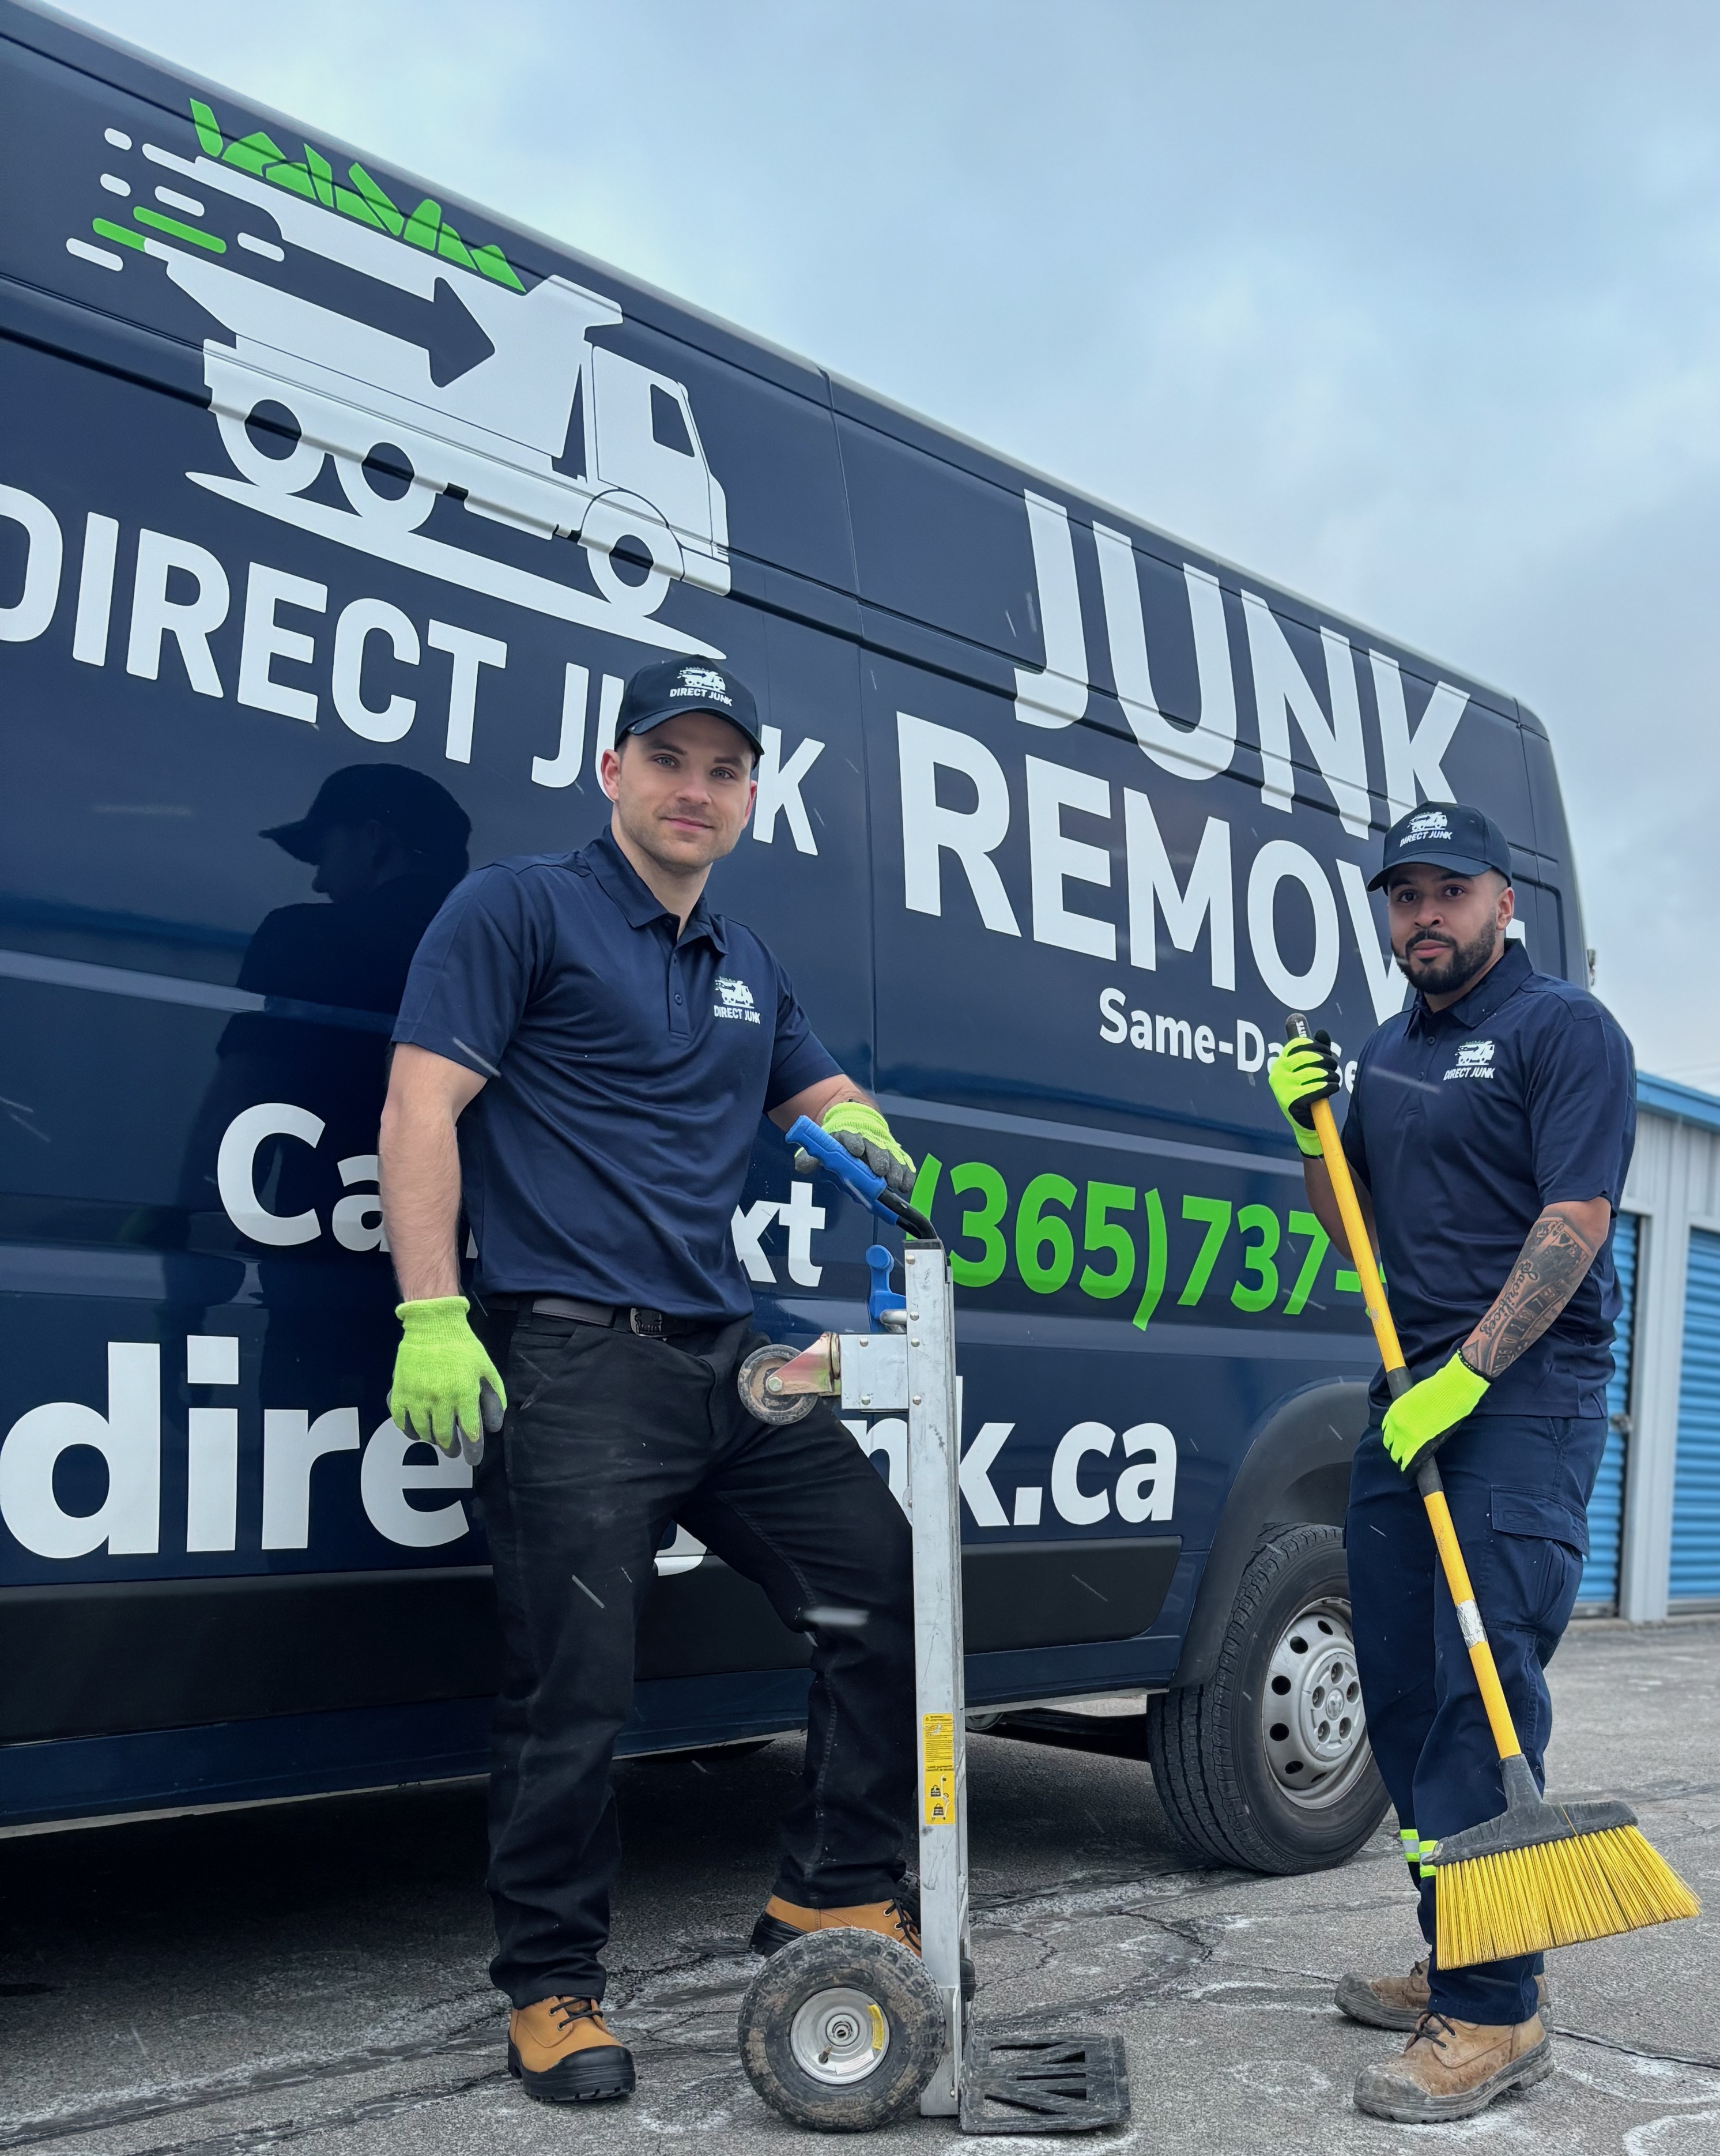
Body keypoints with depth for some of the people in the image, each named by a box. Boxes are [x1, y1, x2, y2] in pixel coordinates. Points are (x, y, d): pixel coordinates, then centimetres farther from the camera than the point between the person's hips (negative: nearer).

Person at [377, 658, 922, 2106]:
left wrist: (855, 1130, 5)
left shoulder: (749, 969, 19)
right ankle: (551, 1988, 16)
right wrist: (433, 1317, -18)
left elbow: (824, 1093, 31)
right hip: (575, 1359, -7)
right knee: (576, 1689, -4)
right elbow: (421, 1110, -9)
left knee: (887, 1588, 7)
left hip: (728, 1358, 8)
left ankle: (835, 1894, 23)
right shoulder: (521, 910, -1)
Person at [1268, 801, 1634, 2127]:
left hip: (1527, 1396, -8)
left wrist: (1467, 1374, -20)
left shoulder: (1565, 1028, -5)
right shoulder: (1386, 1058, 18)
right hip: (1414, 1400, 8)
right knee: (1404, 1690, 11)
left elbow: (1576, 1218, -14)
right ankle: (1468, 1960, 25)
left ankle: (1495, 2011, -2)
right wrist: (1312, 1129, 2)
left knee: (1484, 1691, -10)